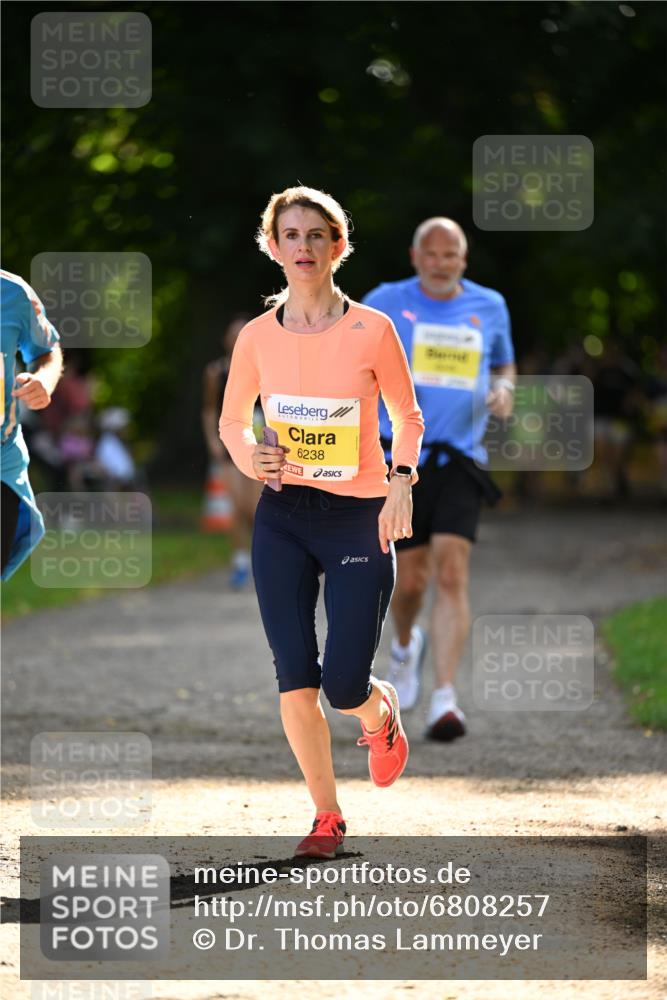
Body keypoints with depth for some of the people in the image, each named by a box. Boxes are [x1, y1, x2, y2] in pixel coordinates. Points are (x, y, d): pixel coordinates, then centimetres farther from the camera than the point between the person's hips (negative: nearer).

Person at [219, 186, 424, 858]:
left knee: (344, 684, -6)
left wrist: (401, 484, -12)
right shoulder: (257, 337, 0)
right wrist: (249, 457, -8)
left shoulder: (371, 331, -6)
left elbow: (408, 418, 5)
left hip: (360, 519, -2)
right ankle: (326, 816, 14)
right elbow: (231, 418, 14)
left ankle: (381, 713, 32)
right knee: (295, 680, -2)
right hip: (282, 519, 2)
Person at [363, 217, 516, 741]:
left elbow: (504, 365, 24)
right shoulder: (385, 303, 3)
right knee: (411, 581, 3)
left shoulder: (489, 306, 9)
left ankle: (445, 698, -19)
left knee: (452, 574, -15)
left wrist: (504, 389, 2)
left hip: (460, 462, 0)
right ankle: (406, 644, 39)